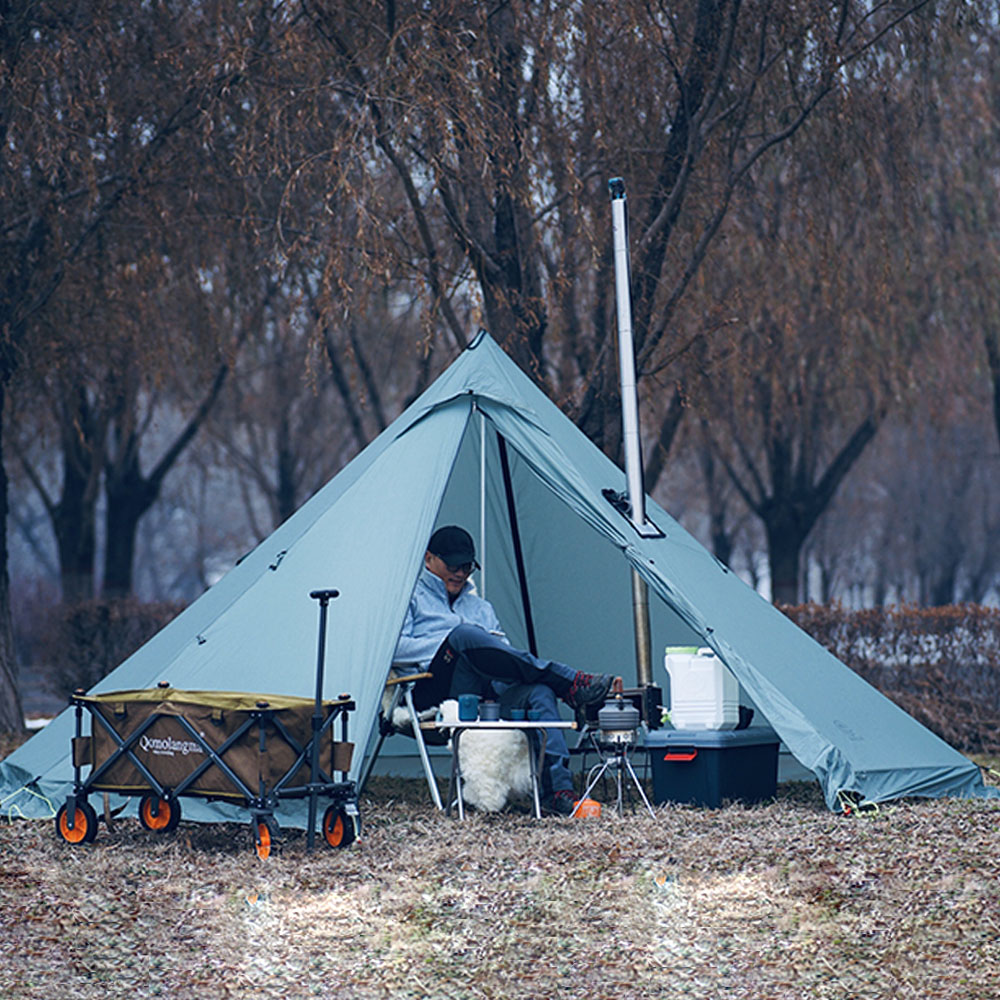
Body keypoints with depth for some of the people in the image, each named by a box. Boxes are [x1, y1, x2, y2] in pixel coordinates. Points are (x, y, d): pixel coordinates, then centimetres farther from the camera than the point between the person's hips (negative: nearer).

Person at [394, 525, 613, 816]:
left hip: (485, 690, 5)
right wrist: (445, 645, -6)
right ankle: (570, 683, -43)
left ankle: (559, 790, -43)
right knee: (465, 634, -37)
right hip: (433, 692, -5)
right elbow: (393, 646, 2)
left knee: (539, 692, -29)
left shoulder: (480, 607, 34)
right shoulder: (412, 597, 19)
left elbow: (501, 650, 21)